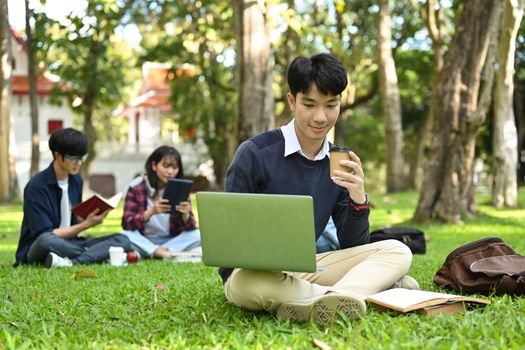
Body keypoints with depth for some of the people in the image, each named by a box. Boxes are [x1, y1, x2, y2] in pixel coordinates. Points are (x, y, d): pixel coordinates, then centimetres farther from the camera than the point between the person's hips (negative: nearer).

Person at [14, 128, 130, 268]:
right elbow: (46, 236, -19)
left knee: (122, 240, -14)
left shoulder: (76, 180, 6)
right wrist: (86, 224, -19)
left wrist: (89, 218, -9)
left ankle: (71, 262, -33)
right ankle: (100, 254, -23)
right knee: (46, 241, -43)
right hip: (37, 249, -7)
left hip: (68, 244, 7)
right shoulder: (37, 186, -16)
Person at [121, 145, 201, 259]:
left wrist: (186, 215, -32)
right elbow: (127, 223, -17)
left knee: (197, 235, -24)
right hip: (144, 242, -2)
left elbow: (190, 228, -8)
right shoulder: (137, 187, -7)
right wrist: (151, 212, -34)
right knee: (124, 236, -31)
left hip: (172, 240, 2)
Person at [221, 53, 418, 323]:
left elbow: (353, 246, 4)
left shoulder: (338, 163, 4)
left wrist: (358, 199, -15)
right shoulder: (254, 154, -10)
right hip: (253, 270, -5)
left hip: (305, 268, 5)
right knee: (248, 283, -41)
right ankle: (375, 285, -28)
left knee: (397, 251, -10)